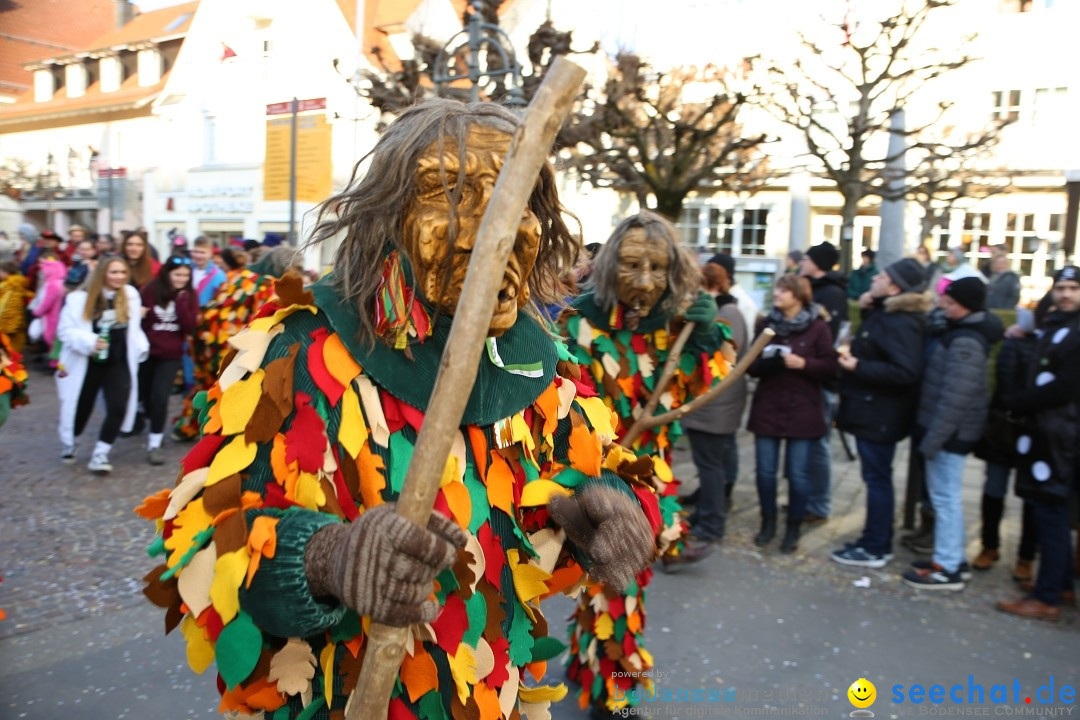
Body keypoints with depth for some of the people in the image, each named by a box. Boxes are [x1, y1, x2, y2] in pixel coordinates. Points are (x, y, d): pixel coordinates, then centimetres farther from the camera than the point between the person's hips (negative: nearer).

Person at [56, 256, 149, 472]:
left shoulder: (131, 295, 1)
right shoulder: (80, 299, -11)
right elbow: (65, 330, -13)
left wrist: (141, 348, 9)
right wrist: (89, 342, -27)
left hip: (119, 364, 2)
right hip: (86, 364, -2)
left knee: (118, 408, -13)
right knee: (81, 408, 12)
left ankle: (99, 455, 0)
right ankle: (69, 444, 43)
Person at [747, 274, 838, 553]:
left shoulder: (818, 327, -4)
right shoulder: (765, 324, 6)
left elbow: (830, 367, -5)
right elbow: (752, 366, 7)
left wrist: (803, 363, -20)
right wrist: (764, 361, -14)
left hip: (802, 410, -3)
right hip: (767, 407, 3)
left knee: (797, 473, 3)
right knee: (765, 470, 6)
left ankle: (793, 529, 18)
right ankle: (768, 523, 24)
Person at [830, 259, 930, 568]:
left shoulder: (901, 323, -20)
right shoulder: (883, 314, 11)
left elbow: (905, 372, -27)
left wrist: (858, 367, -26)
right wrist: (867, 311, 10)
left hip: (880, 415, -10)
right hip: (870, 410, 10)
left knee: (877, 478, -1)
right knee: (877, 477, 16)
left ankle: (875, 549, 8)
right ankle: (876, 540, 27)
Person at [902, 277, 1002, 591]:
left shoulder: (965, 342, -22)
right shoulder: (958, 330, 10)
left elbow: (955, 397, -25)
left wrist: (933, 438, -22)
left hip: (950, 432, -10)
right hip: (947, 429, 10)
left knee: (945, 497, -2)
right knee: (946, 496, 18)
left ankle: (947, 569, 8)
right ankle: (951, 557, 29)